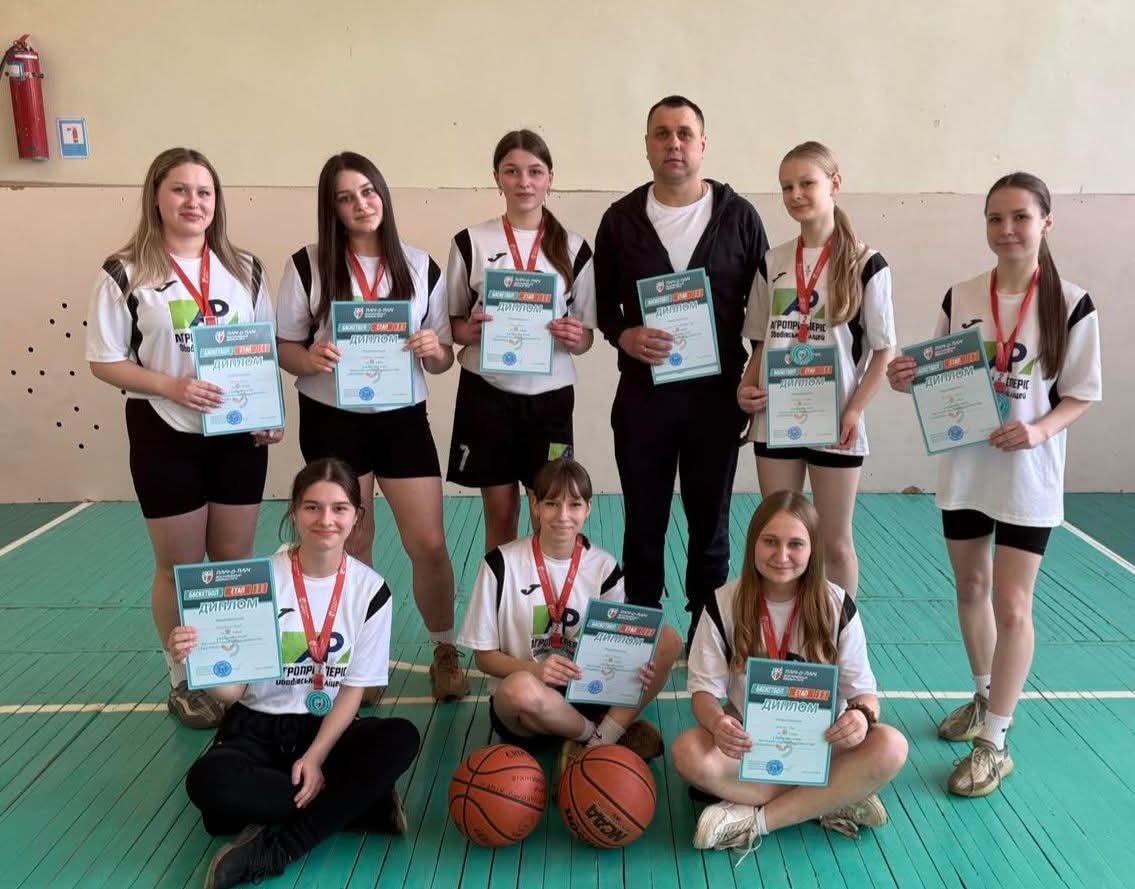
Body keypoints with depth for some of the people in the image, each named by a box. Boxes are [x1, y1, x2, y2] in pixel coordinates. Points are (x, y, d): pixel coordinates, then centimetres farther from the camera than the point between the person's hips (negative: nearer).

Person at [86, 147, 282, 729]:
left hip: (240, 433, 3)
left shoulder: (244, 268, 5)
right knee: (180, 567, 8)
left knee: (235, 560, 12)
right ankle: (183, 681, 26)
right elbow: (104, 361, -5)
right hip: (165, 435, -3)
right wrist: (172, 386, -20)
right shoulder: (125, 273, -6)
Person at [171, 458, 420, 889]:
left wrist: (315, 757, -18)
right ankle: (364, 803, -21)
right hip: (258, 725, -1)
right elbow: (232, 689, -10)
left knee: (401, 739, -29)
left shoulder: (370, 589, -4)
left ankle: (271, 851, -25)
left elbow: (353, 690, -3)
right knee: (207, 781, -34)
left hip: (328, 727, 1)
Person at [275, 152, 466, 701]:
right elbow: (283, 346, 0)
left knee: (429, 544, -1)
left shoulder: (421, 266, 2)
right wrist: (309, 359, -21)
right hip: (332, 422, -1)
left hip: (403, 418, 1)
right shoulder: (307, 265, -3)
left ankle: (445, 654, 21)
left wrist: (434, 350, -17)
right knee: (352, 545, 10)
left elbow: (443, 360, 6)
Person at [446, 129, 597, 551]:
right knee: (500, 512, 8)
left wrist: (575, 338, -15)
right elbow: (451, 323, 7)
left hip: (550, 395, 1)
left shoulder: (573, 248, 4)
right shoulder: (471, 242, 2)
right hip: (487, 393, 0)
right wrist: (469, 330, -15)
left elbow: (586, 336, 7)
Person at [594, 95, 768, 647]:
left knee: (710, 523, 10)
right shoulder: (621, 218, 4)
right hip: (642, 393, 1)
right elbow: (601, 302, 9)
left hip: (717, 394, 0)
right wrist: (623, 336, -12)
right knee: (643, 523, 9)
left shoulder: (739, 217, 2)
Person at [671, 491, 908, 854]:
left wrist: (862, 715, -31)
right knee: (688, 752, -31)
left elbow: (862, 687, -5)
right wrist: (716, 721, -33)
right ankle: (836, 800, -20)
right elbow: (705, 687, -9)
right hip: (747, 741, 0)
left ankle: (756, 819, -23)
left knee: (891, 746, -29)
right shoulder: (723, 604, -10)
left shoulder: (837, 606, -8)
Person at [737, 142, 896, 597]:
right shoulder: (772, 263, 7)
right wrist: (746, 388, -5)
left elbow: (883, 349, -3)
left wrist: (855, 410, -13)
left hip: (834, 423, -3)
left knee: (835, 542, 8)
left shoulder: (866, 264, -4)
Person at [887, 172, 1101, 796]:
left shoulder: (1071, 305, -8)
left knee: (1011, 605, -2)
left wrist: (1039, 429, -22)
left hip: (1028, 477, -4)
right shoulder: (960, 297, 1)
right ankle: (984, 698, 39)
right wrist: (909, 381, -11)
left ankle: (994, 742, 12)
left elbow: (1080, 395, -4)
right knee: (970, 588, 17)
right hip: (962, 469, 4)